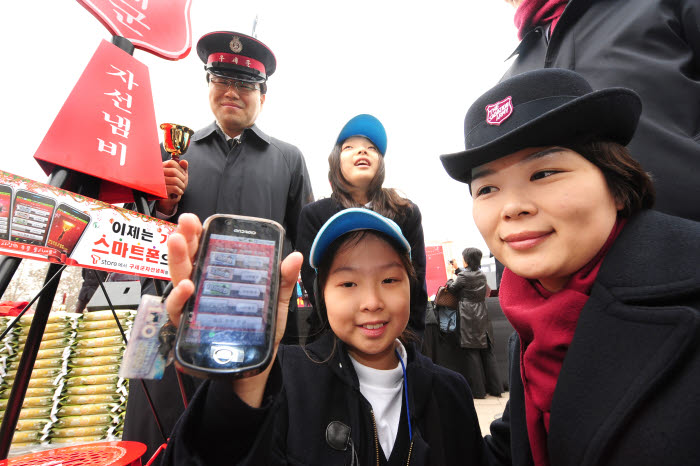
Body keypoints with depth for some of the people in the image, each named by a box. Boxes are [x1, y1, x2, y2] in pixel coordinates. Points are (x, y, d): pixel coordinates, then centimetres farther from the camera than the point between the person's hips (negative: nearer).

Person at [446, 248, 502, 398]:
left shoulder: (463, 275, -12)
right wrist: (457, 270, 29)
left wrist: (450, 280, 19)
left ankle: (478, 390, 8)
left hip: (468, 317, -7)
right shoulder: (482, 275, 7)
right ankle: (495, 388, 20)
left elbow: (452, 289, 0)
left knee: (471, 353, 1)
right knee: (487, 352, 12)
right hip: (482, 316, 7)